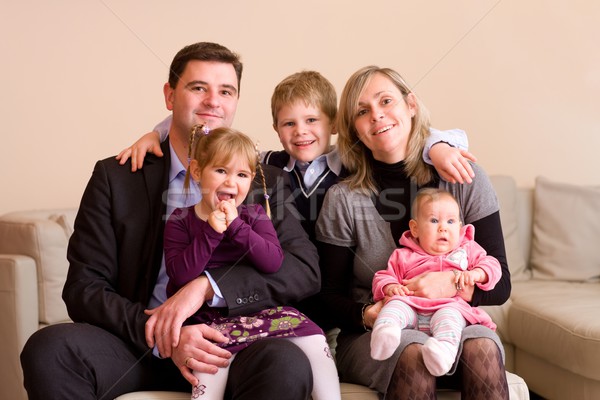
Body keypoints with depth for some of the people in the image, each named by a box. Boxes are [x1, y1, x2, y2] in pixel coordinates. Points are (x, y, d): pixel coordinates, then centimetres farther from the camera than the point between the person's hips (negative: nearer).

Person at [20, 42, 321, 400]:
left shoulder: (267, 180, 6)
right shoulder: (116, 178, 5)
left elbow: (306, 269, -7)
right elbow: (83, 287, -1)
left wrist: (205, 285, -19)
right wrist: (160, 335, -18)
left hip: (231, 348, -1)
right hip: (138, 341, 1)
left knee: (289, 364, -33)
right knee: (49, 347, -27)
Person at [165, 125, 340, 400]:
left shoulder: (254, 216, 9)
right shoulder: (180, 221, 3)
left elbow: (273, 262, -8)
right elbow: (179, 276, -12)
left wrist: (236, 226, -17)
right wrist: (211, 232, -19)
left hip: (255, 310, 3)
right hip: (204, 317, -3)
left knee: (313, 340, -14)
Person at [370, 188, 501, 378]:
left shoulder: (468, 249, 28)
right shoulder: (403, 256, 26)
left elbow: (492, 266, 19)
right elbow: (383, 277, 23)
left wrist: (474, 274, -3)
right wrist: (390, 287, -2)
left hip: (450, 306, -1)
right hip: (412, 308, 1)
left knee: (448, 314, -36)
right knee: (395, 304, -31)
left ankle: (444, 348, -65)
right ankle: (384, 331, -60)